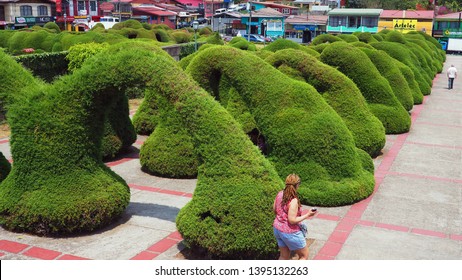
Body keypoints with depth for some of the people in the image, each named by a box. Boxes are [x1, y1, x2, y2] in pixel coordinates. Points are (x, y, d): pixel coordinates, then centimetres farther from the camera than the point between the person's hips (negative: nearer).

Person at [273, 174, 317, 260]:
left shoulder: (280, 194, -4)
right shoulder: (293, 201, -27)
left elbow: (274, 209, 9)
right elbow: (292, 220, -25)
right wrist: (307, 215, -18)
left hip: (277, 229, 8)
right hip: (290, 232, -8)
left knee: (284, 256, 22)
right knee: (304, 255, 13)